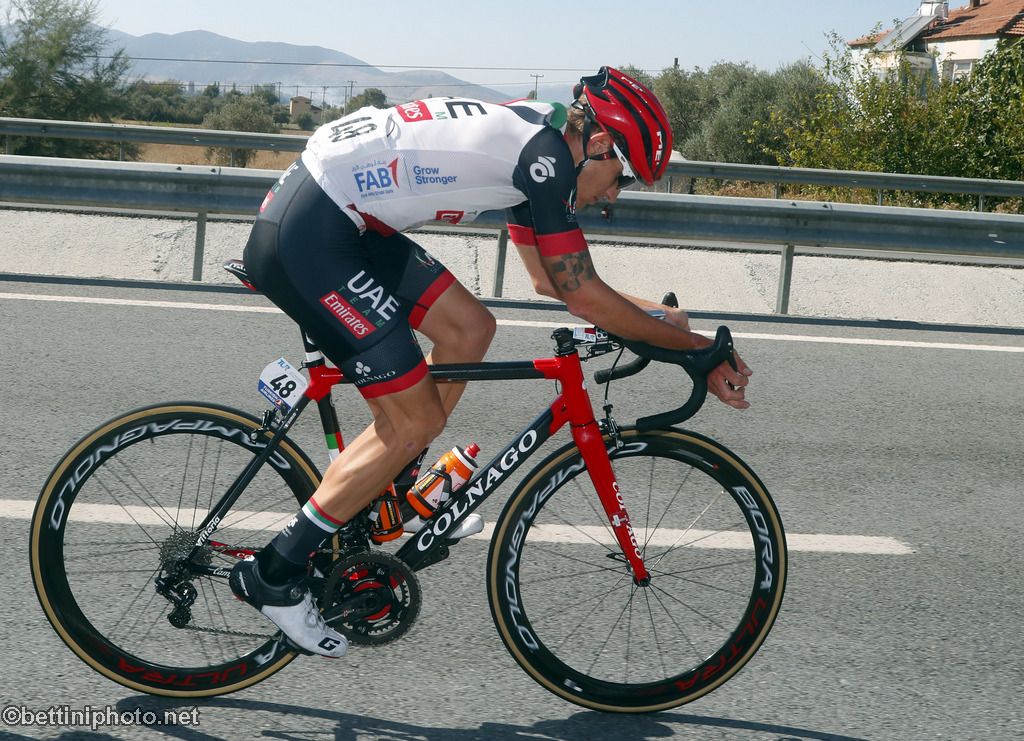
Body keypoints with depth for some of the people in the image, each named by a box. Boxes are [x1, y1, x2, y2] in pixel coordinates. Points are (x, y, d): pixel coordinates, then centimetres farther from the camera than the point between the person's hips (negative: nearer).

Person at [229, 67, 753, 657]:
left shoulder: (531, 136, 16)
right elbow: (585, 298, -12)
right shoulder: (545, 150, -14)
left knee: (470, 327, 13)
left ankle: (386, 497, 24)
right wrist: (695, 346, -4)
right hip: (305, 237, -10)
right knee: (417, 420, -6)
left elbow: (552, 281, 25)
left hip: (342, 222, 10)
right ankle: (272, 575, 4)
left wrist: (658, 313, 22)